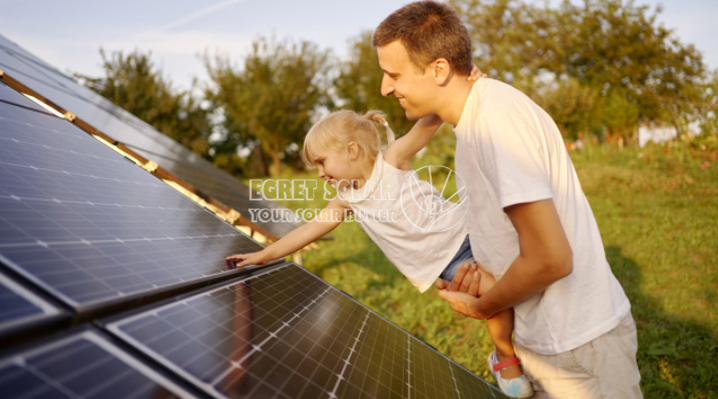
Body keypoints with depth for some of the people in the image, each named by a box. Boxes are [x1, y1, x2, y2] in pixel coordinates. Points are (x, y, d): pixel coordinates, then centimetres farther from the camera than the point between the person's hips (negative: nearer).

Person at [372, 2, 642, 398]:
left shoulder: (496, 116, -24)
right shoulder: (471, 116, 6)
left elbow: (550, 258, -26)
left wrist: (482, 308, -10)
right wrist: (475, 272, 0)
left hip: (577, 346, -8)